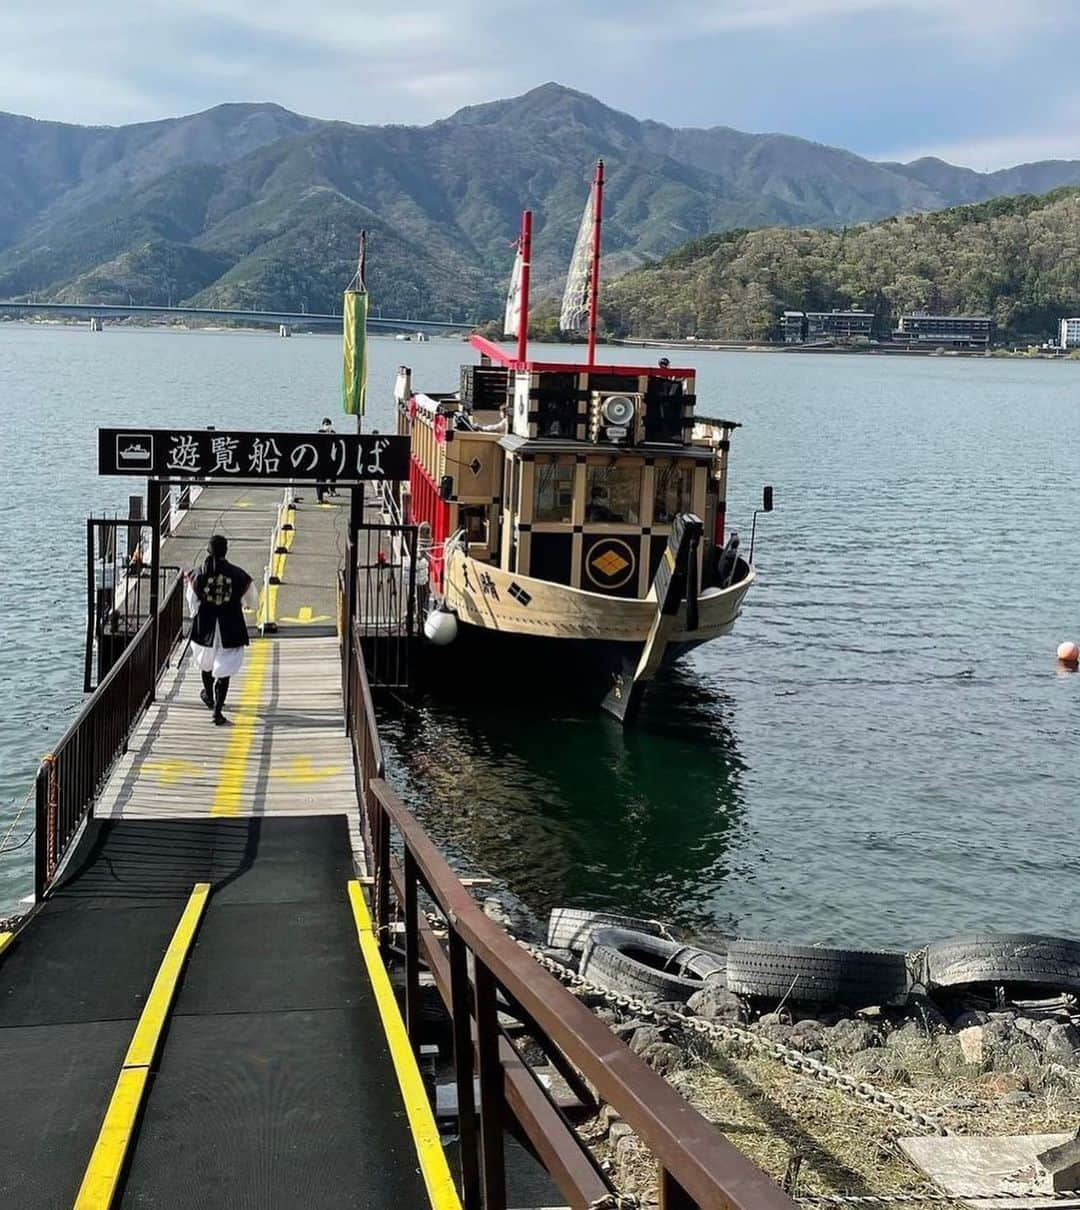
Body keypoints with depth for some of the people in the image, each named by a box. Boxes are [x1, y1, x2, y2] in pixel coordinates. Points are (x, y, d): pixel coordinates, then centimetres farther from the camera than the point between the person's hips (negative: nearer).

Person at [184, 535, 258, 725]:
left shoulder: (199, 575, -9)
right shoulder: (238, 574, -9)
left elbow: (193, 604, -3)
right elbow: (253, 601, 3)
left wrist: (188, 582, 13)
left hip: (205, 627, 2)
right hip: (230, 630, -2)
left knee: (206, 662, 27)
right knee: (224, 670, 2)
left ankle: (209, 696, 48)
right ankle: (217, 710, -7)